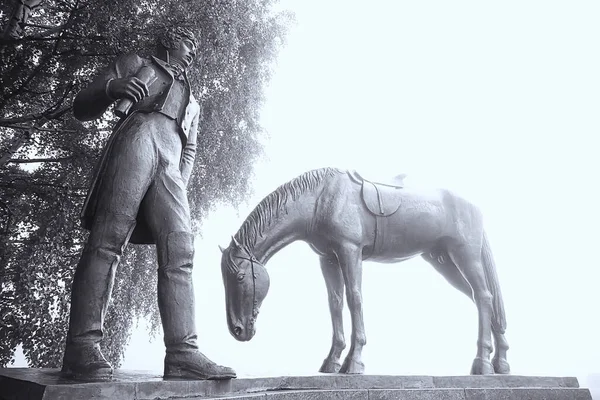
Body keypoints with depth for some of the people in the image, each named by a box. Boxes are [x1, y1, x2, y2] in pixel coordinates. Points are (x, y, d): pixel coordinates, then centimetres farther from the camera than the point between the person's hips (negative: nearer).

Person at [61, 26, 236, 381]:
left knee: (179, 251, -14)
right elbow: (82, 107, 19)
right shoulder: (135, 64, 27)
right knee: (109, 238, -19)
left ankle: (183, 353, -21)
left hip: (170, 164, 4)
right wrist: (111, 89, -5)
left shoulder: (193, 102, 38)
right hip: (136, 140, -3)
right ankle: (83, 346, -20)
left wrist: (181, 185, 7)